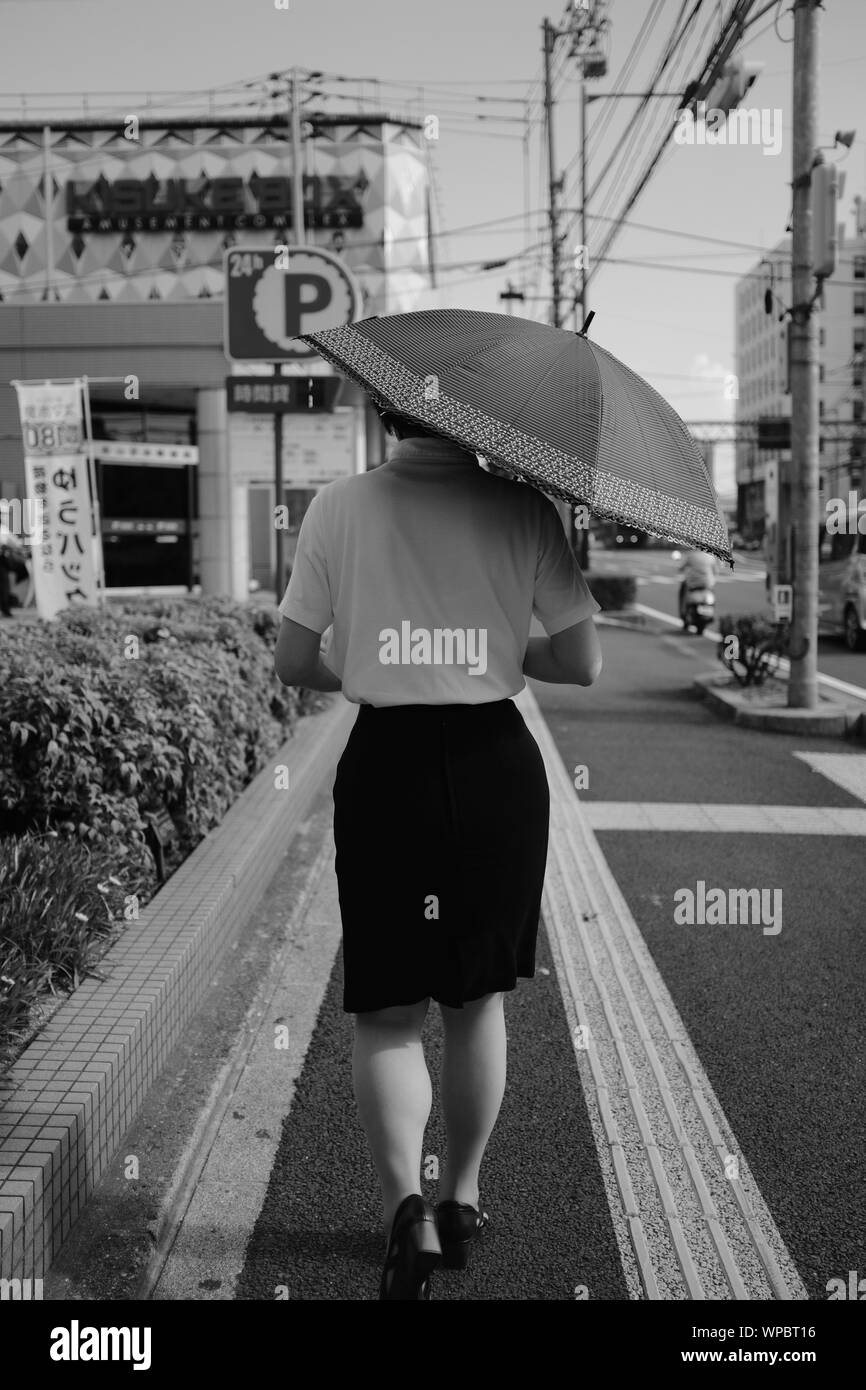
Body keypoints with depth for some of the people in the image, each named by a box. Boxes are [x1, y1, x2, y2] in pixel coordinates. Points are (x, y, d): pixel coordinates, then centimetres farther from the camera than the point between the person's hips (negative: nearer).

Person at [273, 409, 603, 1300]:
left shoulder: (338, 508, -2)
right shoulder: (523, 510, -2)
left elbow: (292, 664, 1)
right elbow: (582, 663, -1)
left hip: (385, 767, -1)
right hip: (496, 766, 1)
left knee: (386, 1009, 8)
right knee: (477, 998, 17)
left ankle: (406, 1207, -12)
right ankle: (461, 1201, 30)